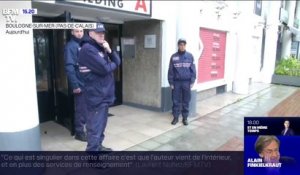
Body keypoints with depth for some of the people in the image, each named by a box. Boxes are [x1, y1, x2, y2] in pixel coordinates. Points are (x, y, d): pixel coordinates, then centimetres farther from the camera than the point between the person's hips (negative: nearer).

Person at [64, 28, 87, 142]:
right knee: (81, 109, 1)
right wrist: (74, 85, -21)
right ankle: (79, 132, 15)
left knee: (88, 108, 15)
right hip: (80, 83, -7)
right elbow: (69, 67, -18)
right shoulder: (70, 46, -10)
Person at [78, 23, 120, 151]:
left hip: (104, 95, 10)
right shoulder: (88, 49, -13)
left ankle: (98, 146, 35)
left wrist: (110, 51, -8)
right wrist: (113, 64, -1)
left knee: (101, 124, 20)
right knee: (95, 127, -4)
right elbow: (104, 69, -22)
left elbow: (117, 62, 9)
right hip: (96, 96, -9)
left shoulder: (101, 48, 16)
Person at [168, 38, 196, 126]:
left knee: (186, 101, 7)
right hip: (176, 82, 0)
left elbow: (193, 70, 2)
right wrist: (171, 82, -2)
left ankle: (185, 118, 18)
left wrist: (192, 82, -4)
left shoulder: (190, 56, 2)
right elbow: (170, 71, 2)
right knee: (176, 101, 5)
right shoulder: (174, 57, 2)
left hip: (187, 82, 0)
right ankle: (175, 117, 17)